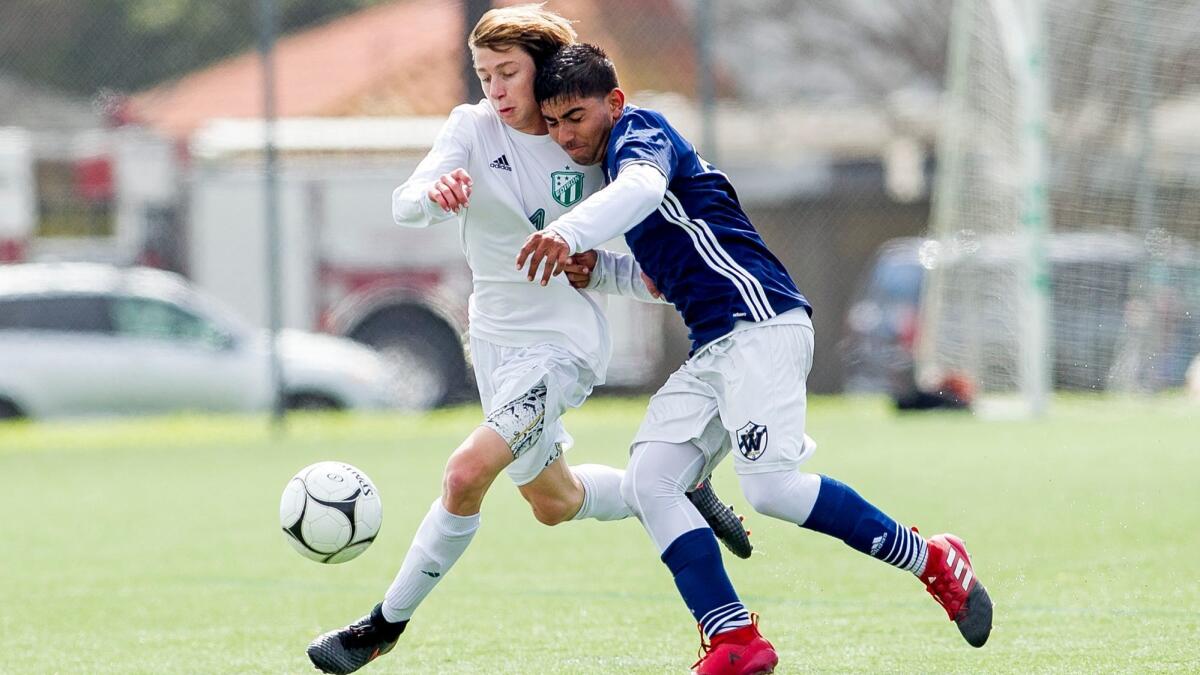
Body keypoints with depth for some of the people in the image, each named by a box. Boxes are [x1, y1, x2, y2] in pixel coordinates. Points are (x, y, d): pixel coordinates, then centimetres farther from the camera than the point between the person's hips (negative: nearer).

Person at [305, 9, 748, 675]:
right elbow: (404, 206, -20)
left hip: (561, 344, -5)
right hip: (494, 338, 5)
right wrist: (433, 192, -42)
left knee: (466, 473, -22)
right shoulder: (473, 128, -5)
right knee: (554, 502, 19)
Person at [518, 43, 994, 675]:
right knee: (649, 481, -5)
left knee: (770, 488, -21)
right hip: (712, 349, 10)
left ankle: (933, 561, -5)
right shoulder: (615, 164, 26)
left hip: (759, 324, -10)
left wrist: (569, 233, -46)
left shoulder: (640, 131, -4)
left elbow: (644, 187, -29)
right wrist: (592, 267, 14)